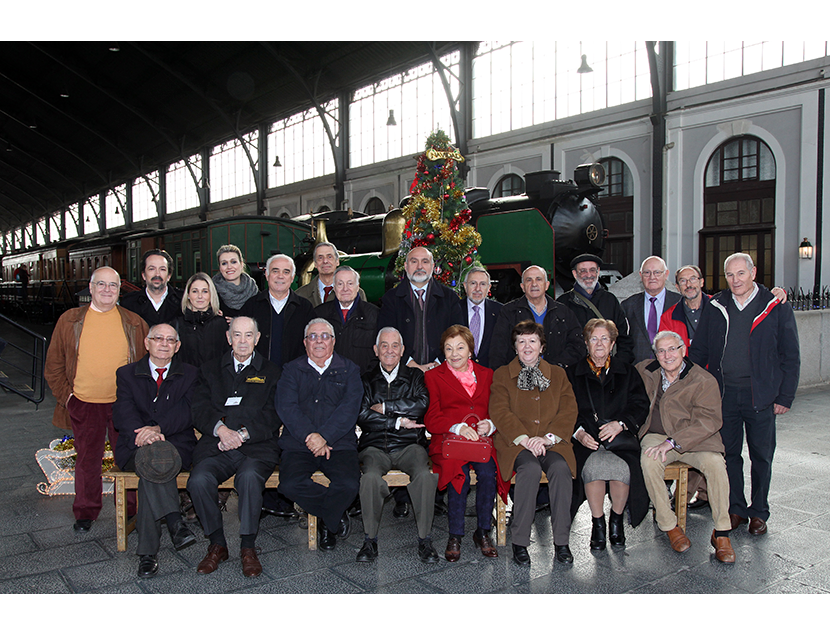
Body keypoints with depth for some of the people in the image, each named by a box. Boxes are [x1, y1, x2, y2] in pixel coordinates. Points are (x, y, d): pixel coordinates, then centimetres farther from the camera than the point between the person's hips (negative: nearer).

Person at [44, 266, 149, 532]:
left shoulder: (135, 323, 4)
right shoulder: (69, 321, 4)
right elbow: (54, 365, 8)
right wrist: (66, 395, 0)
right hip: (84, 404, 0)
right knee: (87, 459, 11)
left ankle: (131, 511, 22)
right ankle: (85, 512, 28)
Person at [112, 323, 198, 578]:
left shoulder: (190, 374, 12)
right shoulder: (126, 373, 14)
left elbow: (188, 411, -5)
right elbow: (122, 413, -3)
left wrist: (158, 428, -25)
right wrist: (142, 434, -24)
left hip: (177, 444, 0)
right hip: (135, 446, 1)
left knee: (152, 468, -35)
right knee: (152, 454, -36)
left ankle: (147, 552, -29)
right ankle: (174, 521, -36)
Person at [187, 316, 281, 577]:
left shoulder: (271, 373, 14)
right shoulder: (210, 369, 20)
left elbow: (272, 418, 3)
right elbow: (199, 409, 7)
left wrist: (242, 434, -11)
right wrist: (220, 428, -13)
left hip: (257, 448, -2)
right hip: (216, 446, 2)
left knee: (250, 477, -33)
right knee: (199, 480, -27)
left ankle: (248, 546, -14)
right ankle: (217, 544, -5)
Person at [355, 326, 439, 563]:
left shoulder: (415, 376, 15)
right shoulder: (366, 379, 14)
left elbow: (422, 404, -5)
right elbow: (362, 416, 0)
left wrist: (384, 407, -5)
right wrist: (398, 422, -7)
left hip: (409, 445, 0)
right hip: (375, 446, 0)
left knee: (425, 475, -30)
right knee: (370, 477, -32)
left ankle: (425, 539, -14)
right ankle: (370, 539, -13)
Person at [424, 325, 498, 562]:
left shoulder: (486, 374, 21)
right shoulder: (434, 376, 13)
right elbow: (432, 420, 1)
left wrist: (490, 425, -9)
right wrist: (458, 427, -18)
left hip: (482, 440, 2)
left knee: (487, 471, -29)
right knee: (459, 472, -32)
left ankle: (483, 532, -10)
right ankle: (455, 536, -16)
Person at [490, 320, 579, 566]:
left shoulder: (558, 374, 18)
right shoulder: (502, 375, 12)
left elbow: (569, 411, 7)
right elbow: (500, 412, -1)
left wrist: (547, 437, -11)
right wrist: (524, 439, -16)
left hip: (552, 441, 2)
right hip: (516, 441, -2)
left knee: (561, 467, -30)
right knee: (530, 468, -32)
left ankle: (561, 541, -19)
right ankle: (519, 542, -22)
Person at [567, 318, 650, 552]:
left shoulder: (627, 372, 19)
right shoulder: (573, 374, 16)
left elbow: (640, 406, 8)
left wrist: (620, 423, -10)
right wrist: (579, 432, -12)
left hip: (620, 438, 1)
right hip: (586, 440, -1)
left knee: (622, 468, -31)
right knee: (594, 466, -34)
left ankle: (617, 519, -3)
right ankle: (597, 522, -11)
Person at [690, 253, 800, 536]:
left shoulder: (777, 308, -1)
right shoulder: (715, 307, 6)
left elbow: (791, 357, 1)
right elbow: (698, 351, 9)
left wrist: (785, 396, -4)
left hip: (760, 395, -2)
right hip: (723, 393, 2)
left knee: (761, 455, 8)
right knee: (729, 453, 8)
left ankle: (759, 512, 23)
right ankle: (735, 509, 22)